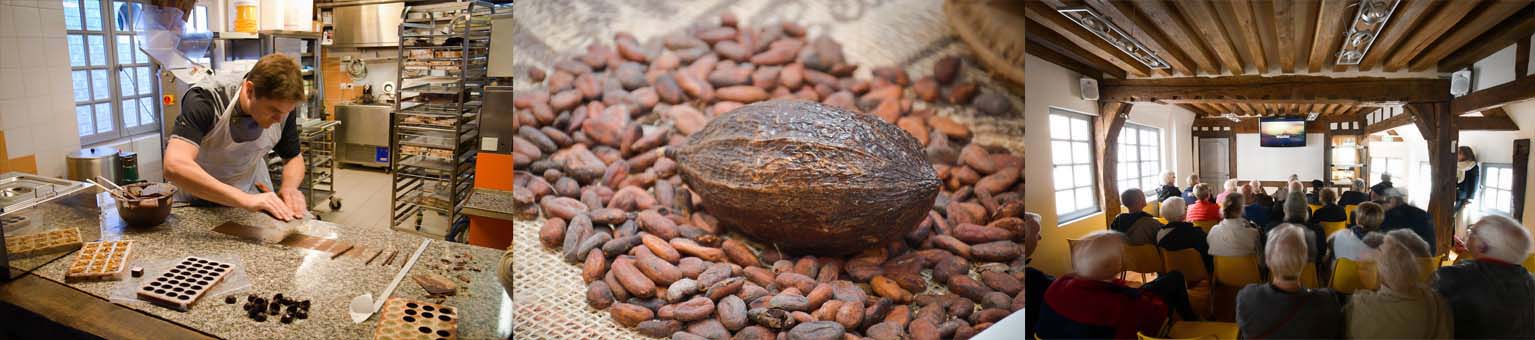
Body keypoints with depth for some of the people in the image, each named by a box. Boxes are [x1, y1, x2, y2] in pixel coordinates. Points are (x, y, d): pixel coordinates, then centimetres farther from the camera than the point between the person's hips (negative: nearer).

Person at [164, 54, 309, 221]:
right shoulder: (205, 99, -29)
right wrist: (245, 199, -51)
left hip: (254, 192, 1)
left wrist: (289, 187, -22)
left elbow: (294, 158, 0)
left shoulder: (282, 104, -16)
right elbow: (175, 166, -43)